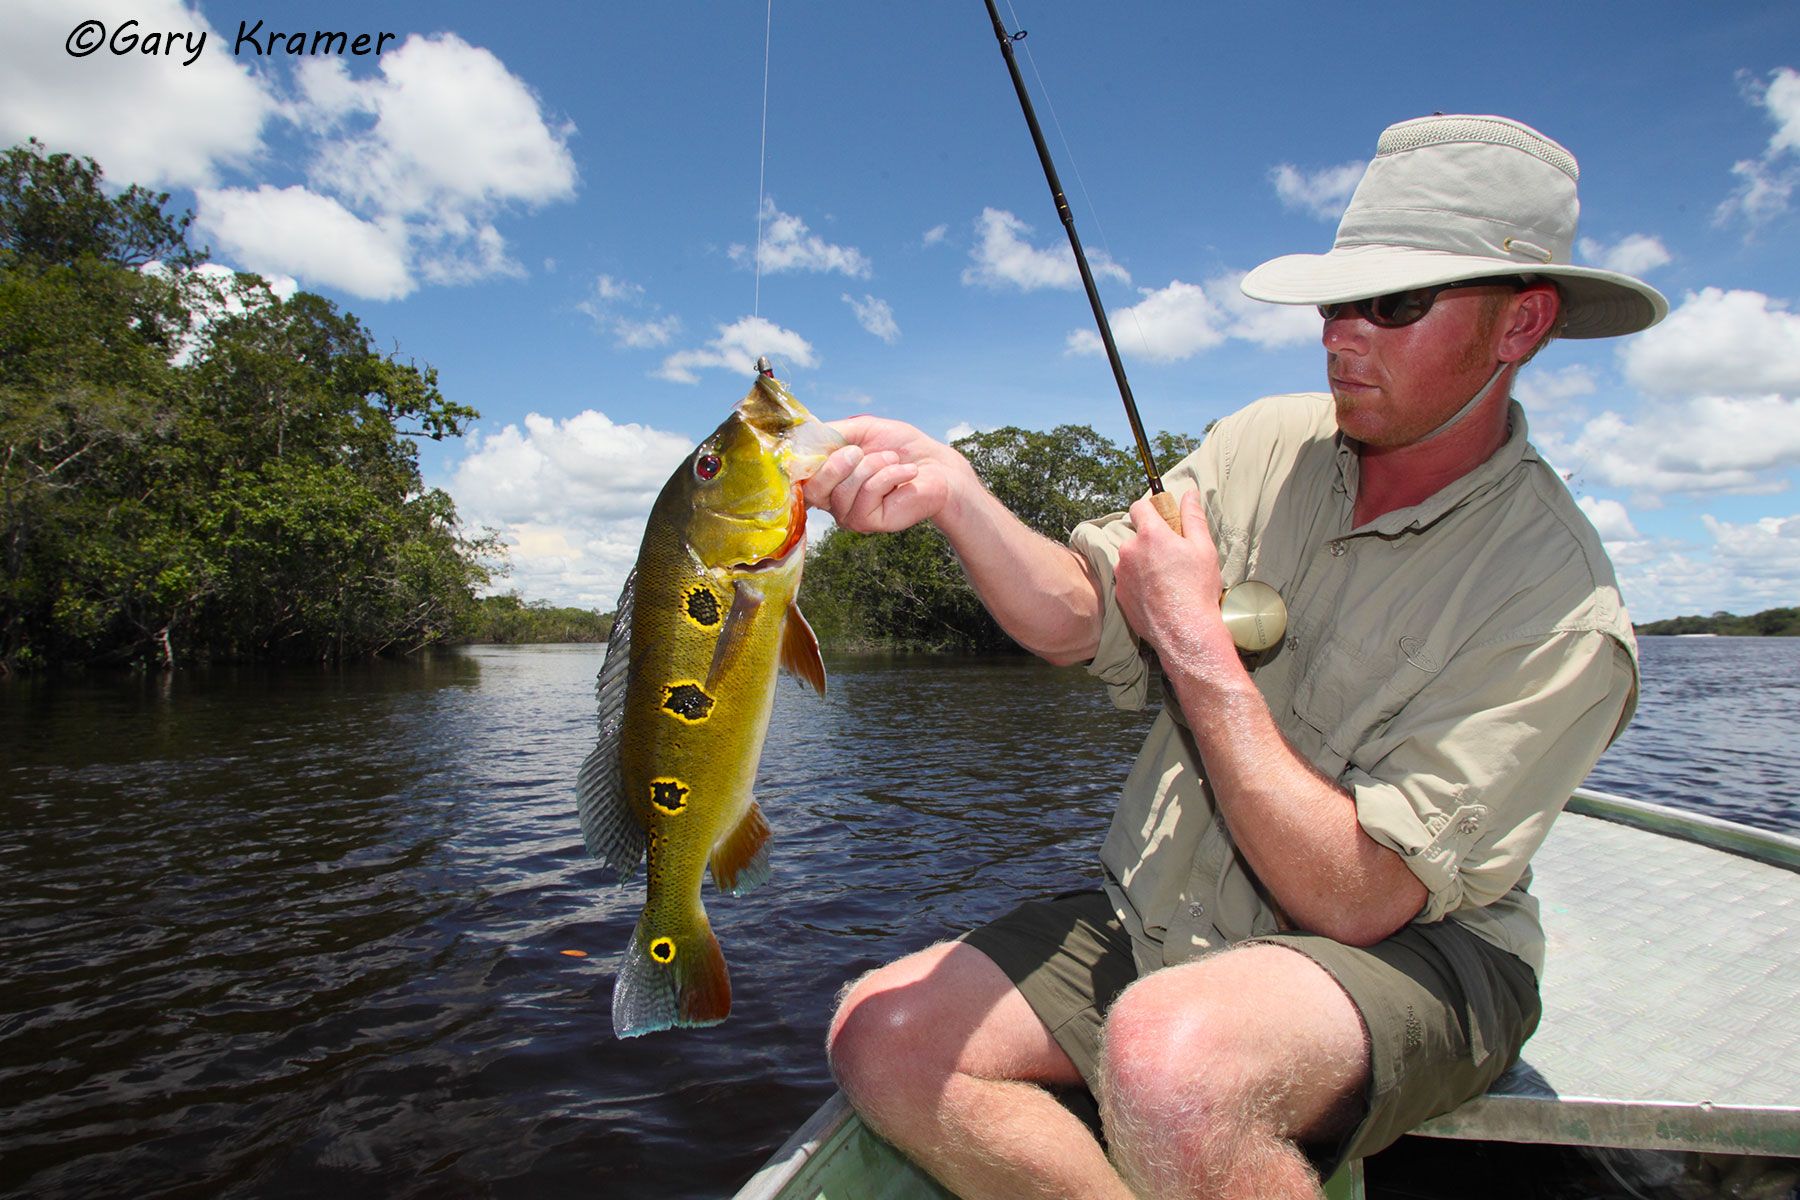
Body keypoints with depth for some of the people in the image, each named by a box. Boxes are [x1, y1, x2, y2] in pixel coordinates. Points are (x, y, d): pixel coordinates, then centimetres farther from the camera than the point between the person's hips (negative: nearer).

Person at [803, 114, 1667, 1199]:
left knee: (1170, 1059, -38)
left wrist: (1196, 638, -22)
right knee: (883, 1036, -12)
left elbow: (1356, 900, -22)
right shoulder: (1267, 442, 0)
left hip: (1403, 956, -5)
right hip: (1155, 920, 6)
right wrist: (952, 491, -24)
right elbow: (1078, 616, -6)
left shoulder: (1562, 614, -18)